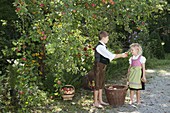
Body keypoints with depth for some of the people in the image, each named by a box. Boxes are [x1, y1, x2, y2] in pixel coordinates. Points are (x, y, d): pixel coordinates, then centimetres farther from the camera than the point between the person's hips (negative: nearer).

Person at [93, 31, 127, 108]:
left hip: (102, 67, 10)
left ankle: (100, 100, 24)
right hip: (99, 67, -10)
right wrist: (121, 55, -14)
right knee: (97, 84, -3)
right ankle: (95, 102, 5)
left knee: (101, 84, 14)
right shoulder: (99, 47, -20)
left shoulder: (103, 47, 13)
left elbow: (110, 55, 16)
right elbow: (110, 56, -22)